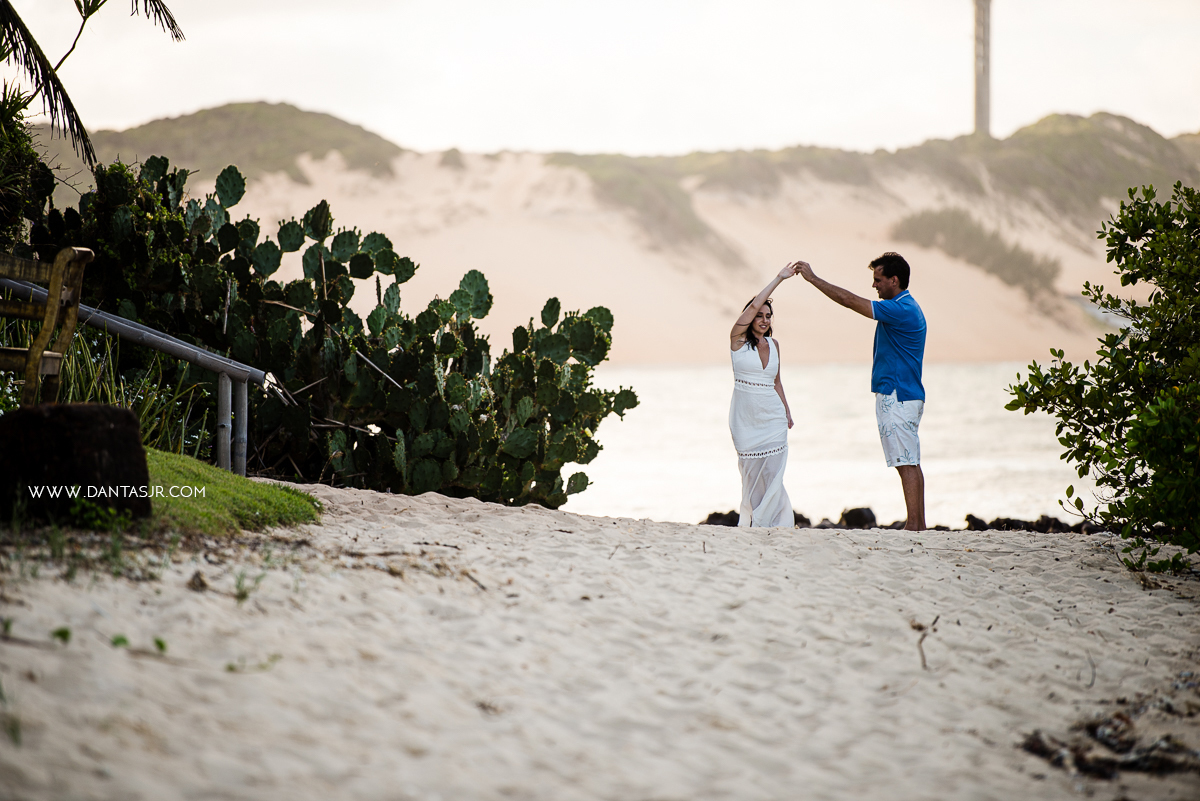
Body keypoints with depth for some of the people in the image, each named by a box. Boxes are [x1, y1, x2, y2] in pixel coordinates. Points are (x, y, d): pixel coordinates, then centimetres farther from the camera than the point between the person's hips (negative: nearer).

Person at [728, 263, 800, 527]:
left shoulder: (773, 344, 11)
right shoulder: (738, 338, -2)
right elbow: (754, 304, -14)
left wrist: (787, 411, 16)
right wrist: (778, 279, -12)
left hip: (772, 416, 3)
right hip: (745, 417, -3)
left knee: (772, 471, -7)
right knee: (750, 473, 2)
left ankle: (768, 521, -5)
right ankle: (749, 520, 12)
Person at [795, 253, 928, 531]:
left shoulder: (900, 309, -17)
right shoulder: (908, 308, 15)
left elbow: (850, 301, -18)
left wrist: (813, 278, -11)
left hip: (897, 398, -10)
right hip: (905, 396, 10)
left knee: (906, 463, -10)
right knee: (910, 463, 10)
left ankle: (913, 525, -11)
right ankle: (919, 524, 12)